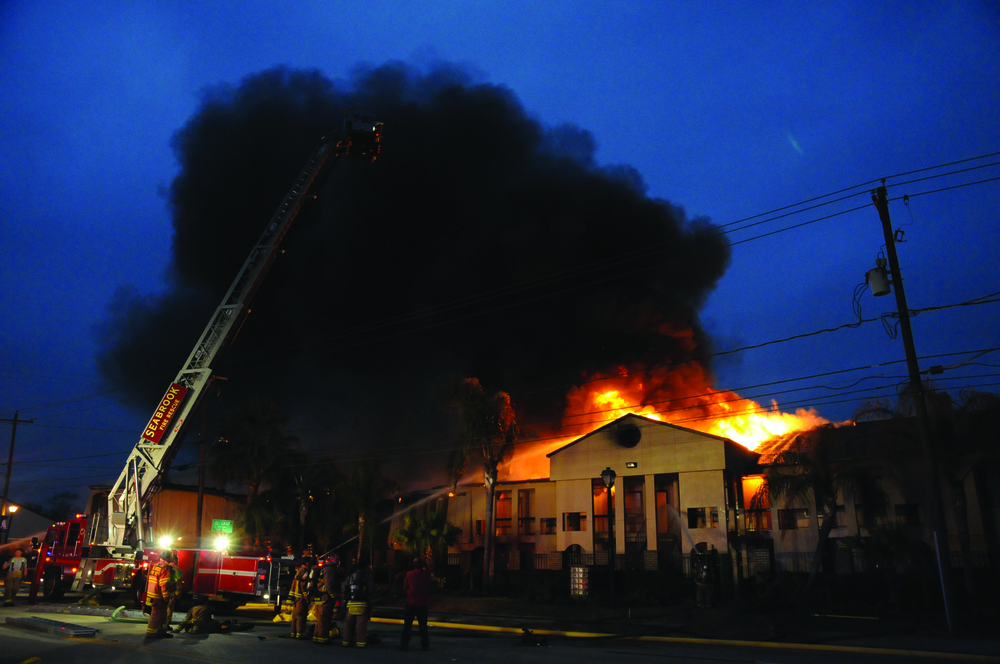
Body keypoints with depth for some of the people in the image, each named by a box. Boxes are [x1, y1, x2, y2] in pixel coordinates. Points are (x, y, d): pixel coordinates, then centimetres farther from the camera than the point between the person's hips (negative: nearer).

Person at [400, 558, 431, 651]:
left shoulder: (410, 574, -7)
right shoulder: (427, 574, -4)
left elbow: (405, 587, 5)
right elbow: (429, 588, 10)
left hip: (411, 602, -1)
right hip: (422, 603, 1)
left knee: (407, 624, 6)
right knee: (423, 625, 9)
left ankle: (404, 644, 4)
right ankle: (425, 645, 9)